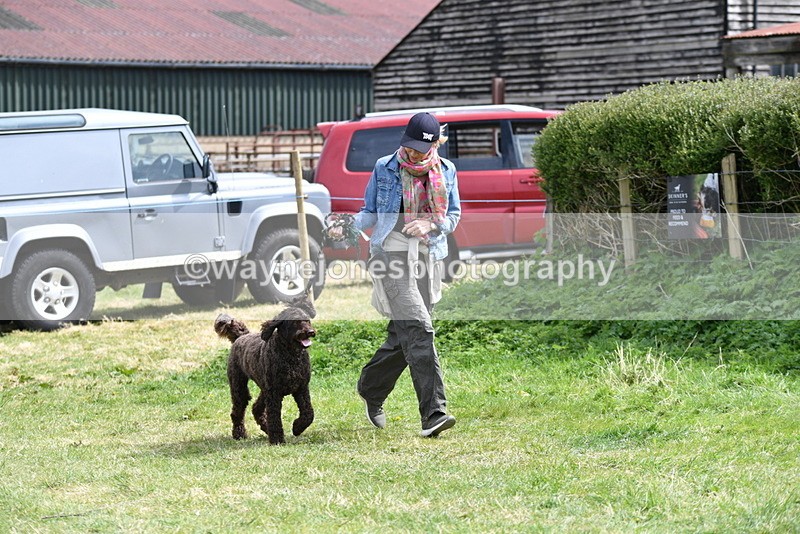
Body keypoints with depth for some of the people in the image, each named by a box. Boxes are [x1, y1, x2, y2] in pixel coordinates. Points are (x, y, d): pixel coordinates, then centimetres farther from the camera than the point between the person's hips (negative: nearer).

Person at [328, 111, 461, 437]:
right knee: (418, 329, -17)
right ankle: (433, 413, -22)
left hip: (429, 259, 4)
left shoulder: (446, 172, 9)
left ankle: (371, 390, 36)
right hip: (391, 255, -4)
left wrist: (430, 224, -8)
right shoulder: (384, 169, 2)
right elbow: (369, 212, 9)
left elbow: (453, 216, 13)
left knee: (402, 336, 10)